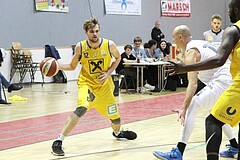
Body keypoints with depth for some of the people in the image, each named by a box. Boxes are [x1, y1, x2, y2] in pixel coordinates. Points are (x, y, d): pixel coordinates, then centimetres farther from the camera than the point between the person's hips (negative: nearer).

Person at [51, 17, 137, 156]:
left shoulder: (109, 45, -15)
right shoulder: (80, 47, -15)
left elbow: (118, 58, 6)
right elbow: (72, 66, -2)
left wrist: (109, 73, -9)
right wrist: (57, 65, -20)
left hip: (105, 85, 3)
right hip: (87, 83, -3)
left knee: (114, 116, 15)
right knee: (81, 109, -31)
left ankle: (118, 133, 54)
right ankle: (58, 141, -28)